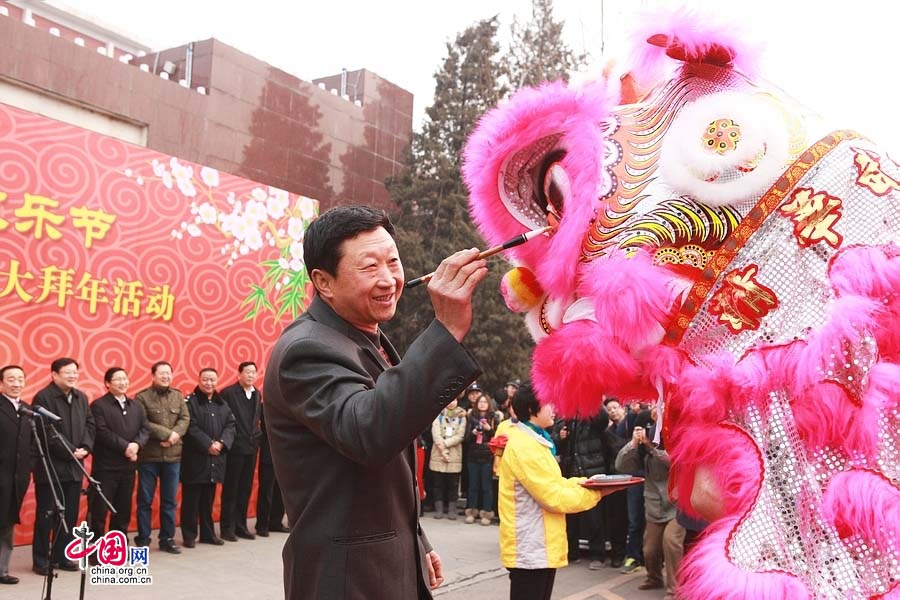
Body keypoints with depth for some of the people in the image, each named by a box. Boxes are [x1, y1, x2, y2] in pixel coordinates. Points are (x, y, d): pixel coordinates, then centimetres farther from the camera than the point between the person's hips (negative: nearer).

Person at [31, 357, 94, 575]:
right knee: (46, 515, 2)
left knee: (71, 514, 11)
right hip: (50, 467, -6)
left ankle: (62, 555, 22)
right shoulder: (43, 397, -11)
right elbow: (46, 433, -17)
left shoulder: (81, 397, 12)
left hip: (74, 466, 7)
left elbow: (90, 424, 10)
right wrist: (70, 452, -16)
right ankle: (40, 560, 13)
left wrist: (85, 447, -7)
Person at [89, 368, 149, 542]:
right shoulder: (99, 405, -5)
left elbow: (145, 429, 6)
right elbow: (102, 433, -16)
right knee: (100, 509, -2)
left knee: (123, 509, 12)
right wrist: (125, 446, -18)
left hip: (128, 465, 6)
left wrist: (136, 444, -13)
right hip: (105, 466, -6)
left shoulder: (136, 406, 15)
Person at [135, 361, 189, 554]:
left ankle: (167, 539, 20)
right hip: (148, 456, -4)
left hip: (173, 456, 4)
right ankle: (142, 540, 17)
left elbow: (185, 419, 3)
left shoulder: (178, 396, 9)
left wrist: (175, 434, -15)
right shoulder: (142, 397, -5)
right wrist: (167, 433, -17)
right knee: (145, 500, 6)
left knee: (169, 500, 11)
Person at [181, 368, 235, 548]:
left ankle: (207, 533, 22)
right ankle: (189, 535, 11)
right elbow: (191, 427, -15)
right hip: (194, 458, -5)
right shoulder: (190, 402, -6)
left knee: (208, 500, 14)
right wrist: (208, 444, -19)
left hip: (215, 459, 5)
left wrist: (221, 443, -11)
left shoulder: (222, 404, 13)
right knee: (191, 499, 2)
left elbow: (230, 425, 6)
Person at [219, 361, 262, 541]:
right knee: (231, 489, 3)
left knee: (245, 489, 11)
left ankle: (241, 526, 20)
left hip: (251, 447, 6)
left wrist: (257, 434, 7)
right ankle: (227, 528, 11)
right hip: (235, 447, -6)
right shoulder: (228, 393, -10)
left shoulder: (257, 394, 11)